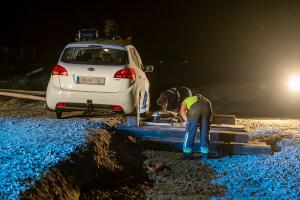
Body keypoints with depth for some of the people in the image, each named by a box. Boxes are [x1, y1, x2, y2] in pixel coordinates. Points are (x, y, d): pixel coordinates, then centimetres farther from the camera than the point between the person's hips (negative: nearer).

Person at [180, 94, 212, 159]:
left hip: (195, 107, -3)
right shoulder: (201, 98, 45)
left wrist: (187, 121, 7)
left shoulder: (186, 101, 34)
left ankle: (187, 153, 12)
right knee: (205, 131, 14)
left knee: (190, 132, 8)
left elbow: (182, 111, 12)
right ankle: (205, 153, 18)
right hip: (207, 106, 3)